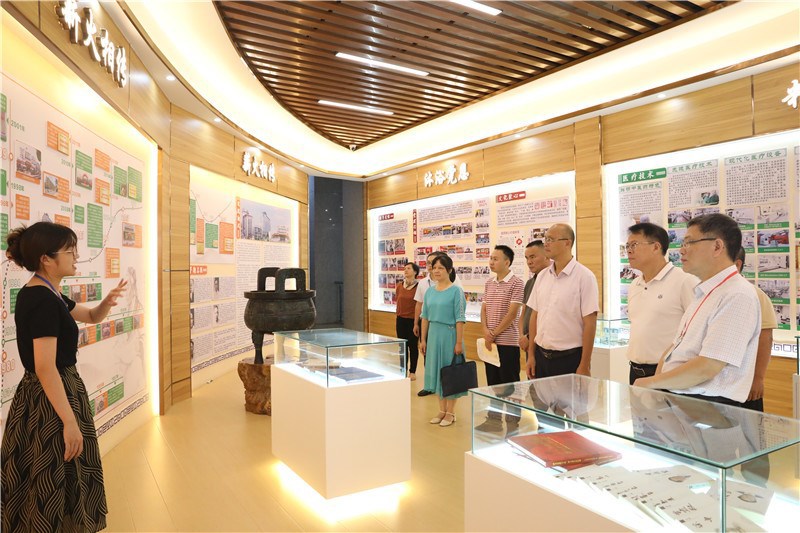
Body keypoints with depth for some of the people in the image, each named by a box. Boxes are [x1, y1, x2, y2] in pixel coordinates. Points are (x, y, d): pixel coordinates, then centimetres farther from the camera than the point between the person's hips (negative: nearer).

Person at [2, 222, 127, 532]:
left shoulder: (45, 295, 7)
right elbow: (45, 369, -26)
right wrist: (70, 421, -24)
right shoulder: (42, 300, -23)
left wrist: (108, 301, -2)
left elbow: (91, 317, 21)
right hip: (50, 400, -10)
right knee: (54, 482, 4)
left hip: (41, 396, 10)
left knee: (51, 484, 22)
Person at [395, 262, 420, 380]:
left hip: (413, 320, -4)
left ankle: (412, 372, 18)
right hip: (401, 320, 4)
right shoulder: (399, 286, 5)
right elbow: (398, 304, 12)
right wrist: (396, 320, 14)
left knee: (413, 346, 6)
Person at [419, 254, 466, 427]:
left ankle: (450, 412, 18)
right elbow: (425, 317, 11)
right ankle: (442, 410, 26)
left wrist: (459, 342, -14)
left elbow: (460, 319, -12)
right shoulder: (430, 292, 7)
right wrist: (423, 339, 10)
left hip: (449, 335, -6)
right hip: (433, 335, 6)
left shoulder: (456, 291, -10)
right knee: (436, 371, 12)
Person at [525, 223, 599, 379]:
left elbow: (590, 323, -11)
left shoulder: (584, 277, -10)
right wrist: (531, 355, 8)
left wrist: (584, 366, -12)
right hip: (541, 356, 5)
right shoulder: (542, 276, 7)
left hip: (570, 358, -5)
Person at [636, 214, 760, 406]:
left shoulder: (737, 296, -13)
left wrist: (650, 383, -9)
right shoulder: (704, 294, 16)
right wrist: (656, 380, 3)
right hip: (674, 397, 7)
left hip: (708, 407, -7)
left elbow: (707, 367, -19)